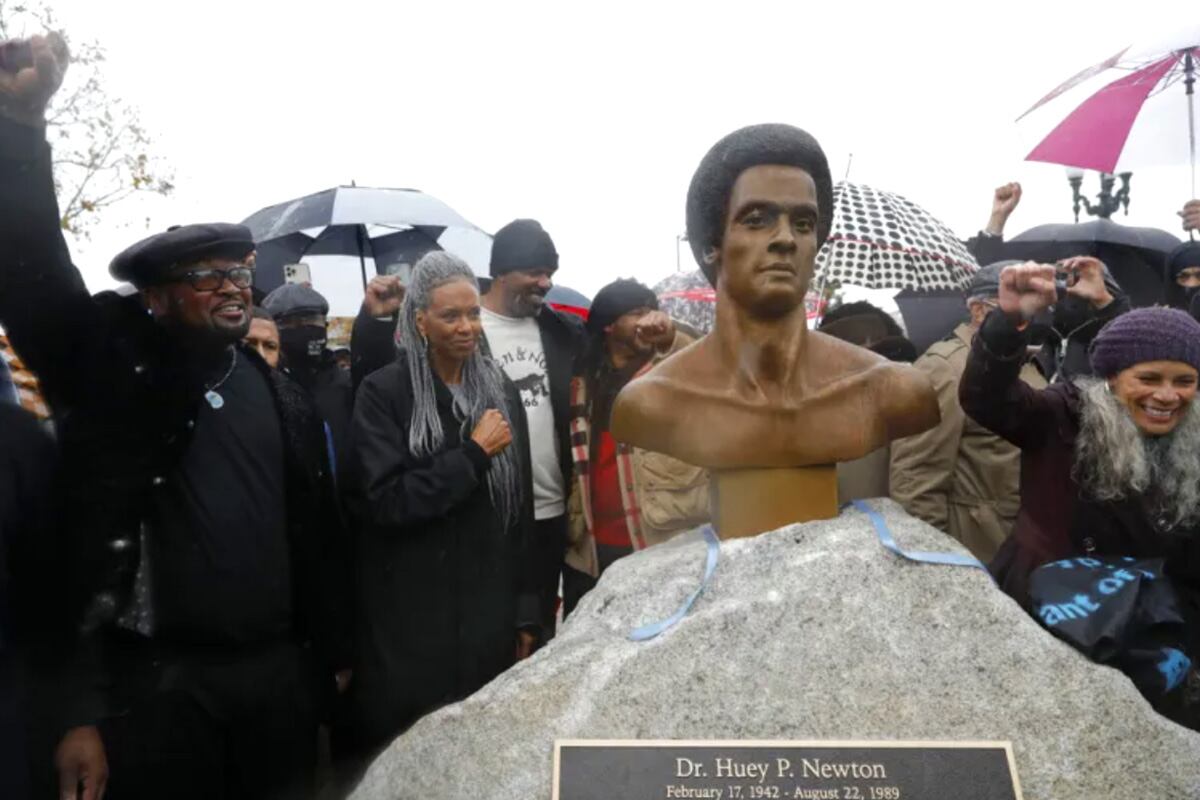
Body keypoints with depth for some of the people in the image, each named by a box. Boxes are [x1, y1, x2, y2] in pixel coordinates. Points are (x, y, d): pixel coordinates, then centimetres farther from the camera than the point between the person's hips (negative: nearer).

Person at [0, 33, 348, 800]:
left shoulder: (285, 398, 9)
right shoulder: (113, 368, -1)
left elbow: (318, 534, 9)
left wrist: (331, 654, 10)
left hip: (279, 668, 4)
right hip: (158, 676, -3)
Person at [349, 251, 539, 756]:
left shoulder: (501, 390, 5)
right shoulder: (384, 392, -8)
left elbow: (521, 505, 7)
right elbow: (385, 500, -18)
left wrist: (525, 609, 7)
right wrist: (474, 453, -17)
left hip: (490, 608, 4)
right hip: (409, 618, -3)